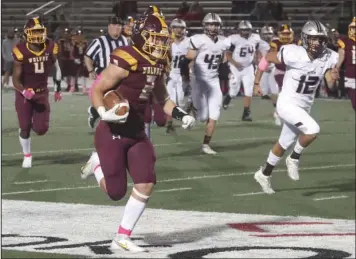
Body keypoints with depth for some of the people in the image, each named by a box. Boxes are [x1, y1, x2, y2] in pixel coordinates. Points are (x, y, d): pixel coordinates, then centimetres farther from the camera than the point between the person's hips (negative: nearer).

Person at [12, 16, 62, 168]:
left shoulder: (50, 48, -9)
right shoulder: (21, 52, -19)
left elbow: (56, 69, 11)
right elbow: (16, 79, -15)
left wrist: (57, 90, 15)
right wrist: (24, 91, -33)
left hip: (42, 93, 3)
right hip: (24, 93, -3)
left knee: (41, 129, -2)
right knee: (25, 128, -1)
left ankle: (32, 123, 34)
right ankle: (27, 156, 22)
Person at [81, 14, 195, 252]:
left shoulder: (157, 65, 6)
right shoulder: (125, 62, -20)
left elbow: (162, 98, 21)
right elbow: (97, 90, -15)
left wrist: (180, 114, 6)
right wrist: (104, 113, -32)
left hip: (137, 133, 8)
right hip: (112, 134, -8)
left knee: (146, 184, -2)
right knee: (116, 192, -3)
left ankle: (122, 238, 10)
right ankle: (98, 164, 30)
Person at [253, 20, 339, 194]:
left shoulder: (329, 58, -11)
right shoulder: (293, 54, -24)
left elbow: (330, 85, -10)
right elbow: (266, 58, -9)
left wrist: (334, 78, -34)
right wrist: (257, 83, -1)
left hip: (304, 106, 6)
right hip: (287, 104, -6)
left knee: (284, 144, 20)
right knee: (313, 130, -26)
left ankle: (264, 174, 41)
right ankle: (294, 159, -1)